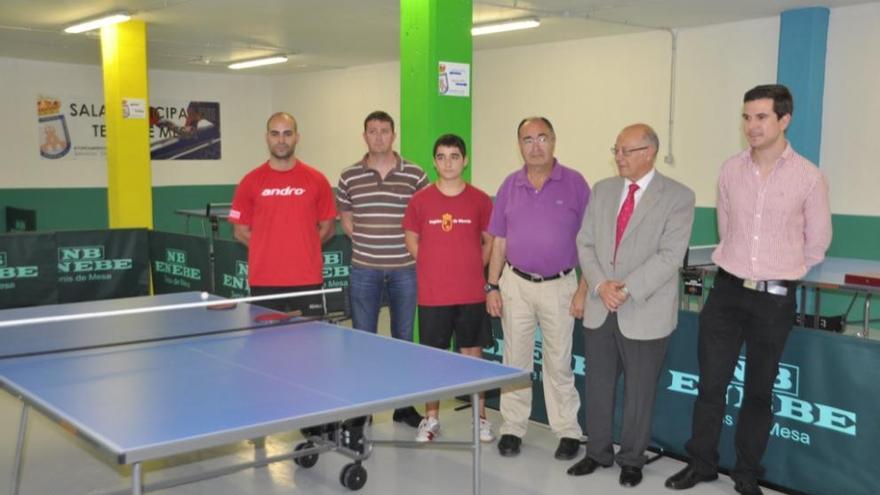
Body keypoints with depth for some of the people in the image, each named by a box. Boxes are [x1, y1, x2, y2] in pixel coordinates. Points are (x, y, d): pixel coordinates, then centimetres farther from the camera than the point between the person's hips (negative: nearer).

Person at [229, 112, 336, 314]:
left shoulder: (317, 180, 3)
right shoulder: (251, 181, 3)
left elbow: (327, 228, 8)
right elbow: (241, 231, 6)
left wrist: (302, 248, 1)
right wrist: (269, 250, 2)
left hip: (308, 280, 0)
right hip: (264, 282, 0)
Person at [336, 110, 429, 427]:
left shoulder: (415, 175, -1)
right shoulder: (349, 177, 3)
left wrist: (410, 246, -1)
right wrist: (366, 242, 6)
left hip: (404, 268, 0)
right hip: (364, 269, 1)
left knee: (404, 338, 9)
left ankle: (404, 405, 22)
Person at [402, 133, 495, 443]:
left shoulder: (480, 200, 1)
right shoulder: (421, 200, 1)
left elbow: (489, 241, 10)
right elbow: (411, 240, 9)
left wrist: (472, 268, 1)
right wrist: (434, 267, 3)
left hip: (471, 295, 0)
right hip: (432, 296, 0)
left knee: (473, 353, 8)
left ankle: (480, 418, 21)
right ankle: (431, 419, 22)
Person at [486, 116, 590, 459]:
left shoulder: (575, 183, -5)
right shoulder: (510, 186, 4)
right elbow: (498, 242, 7)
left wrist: (583, 289, -8)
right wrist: (492, 286, 3)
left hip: (559, 286, -2)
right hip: (516, 284, 3)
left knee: (559, 363, 6)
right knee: (515, 361, 10)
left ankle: (567, 432, 19)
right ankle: (512, 428, 22)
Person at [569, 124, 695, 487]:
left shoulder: (678, 197, -6)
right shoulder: (602, 190, 9)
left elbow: (670, 256, -14)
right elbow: (585, 243, 6)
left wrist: (628, 290, -20)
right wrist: (600, 285, -10)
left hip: (645, 312, -4)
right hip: (600, 308, 4)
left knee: (639, 391, 9)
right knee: (597, 386, 13)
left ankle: (631, 460, 26)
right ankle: (598, 452, 30)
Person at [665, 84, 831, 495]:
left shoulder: (809, 178, -7)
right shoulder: (730, 170, 1)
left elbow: (817, 243, 6)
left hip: (775, 298, -2)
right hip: (727, 291, 2)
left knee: (759, 390, 10)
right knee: (710, 383, 5)